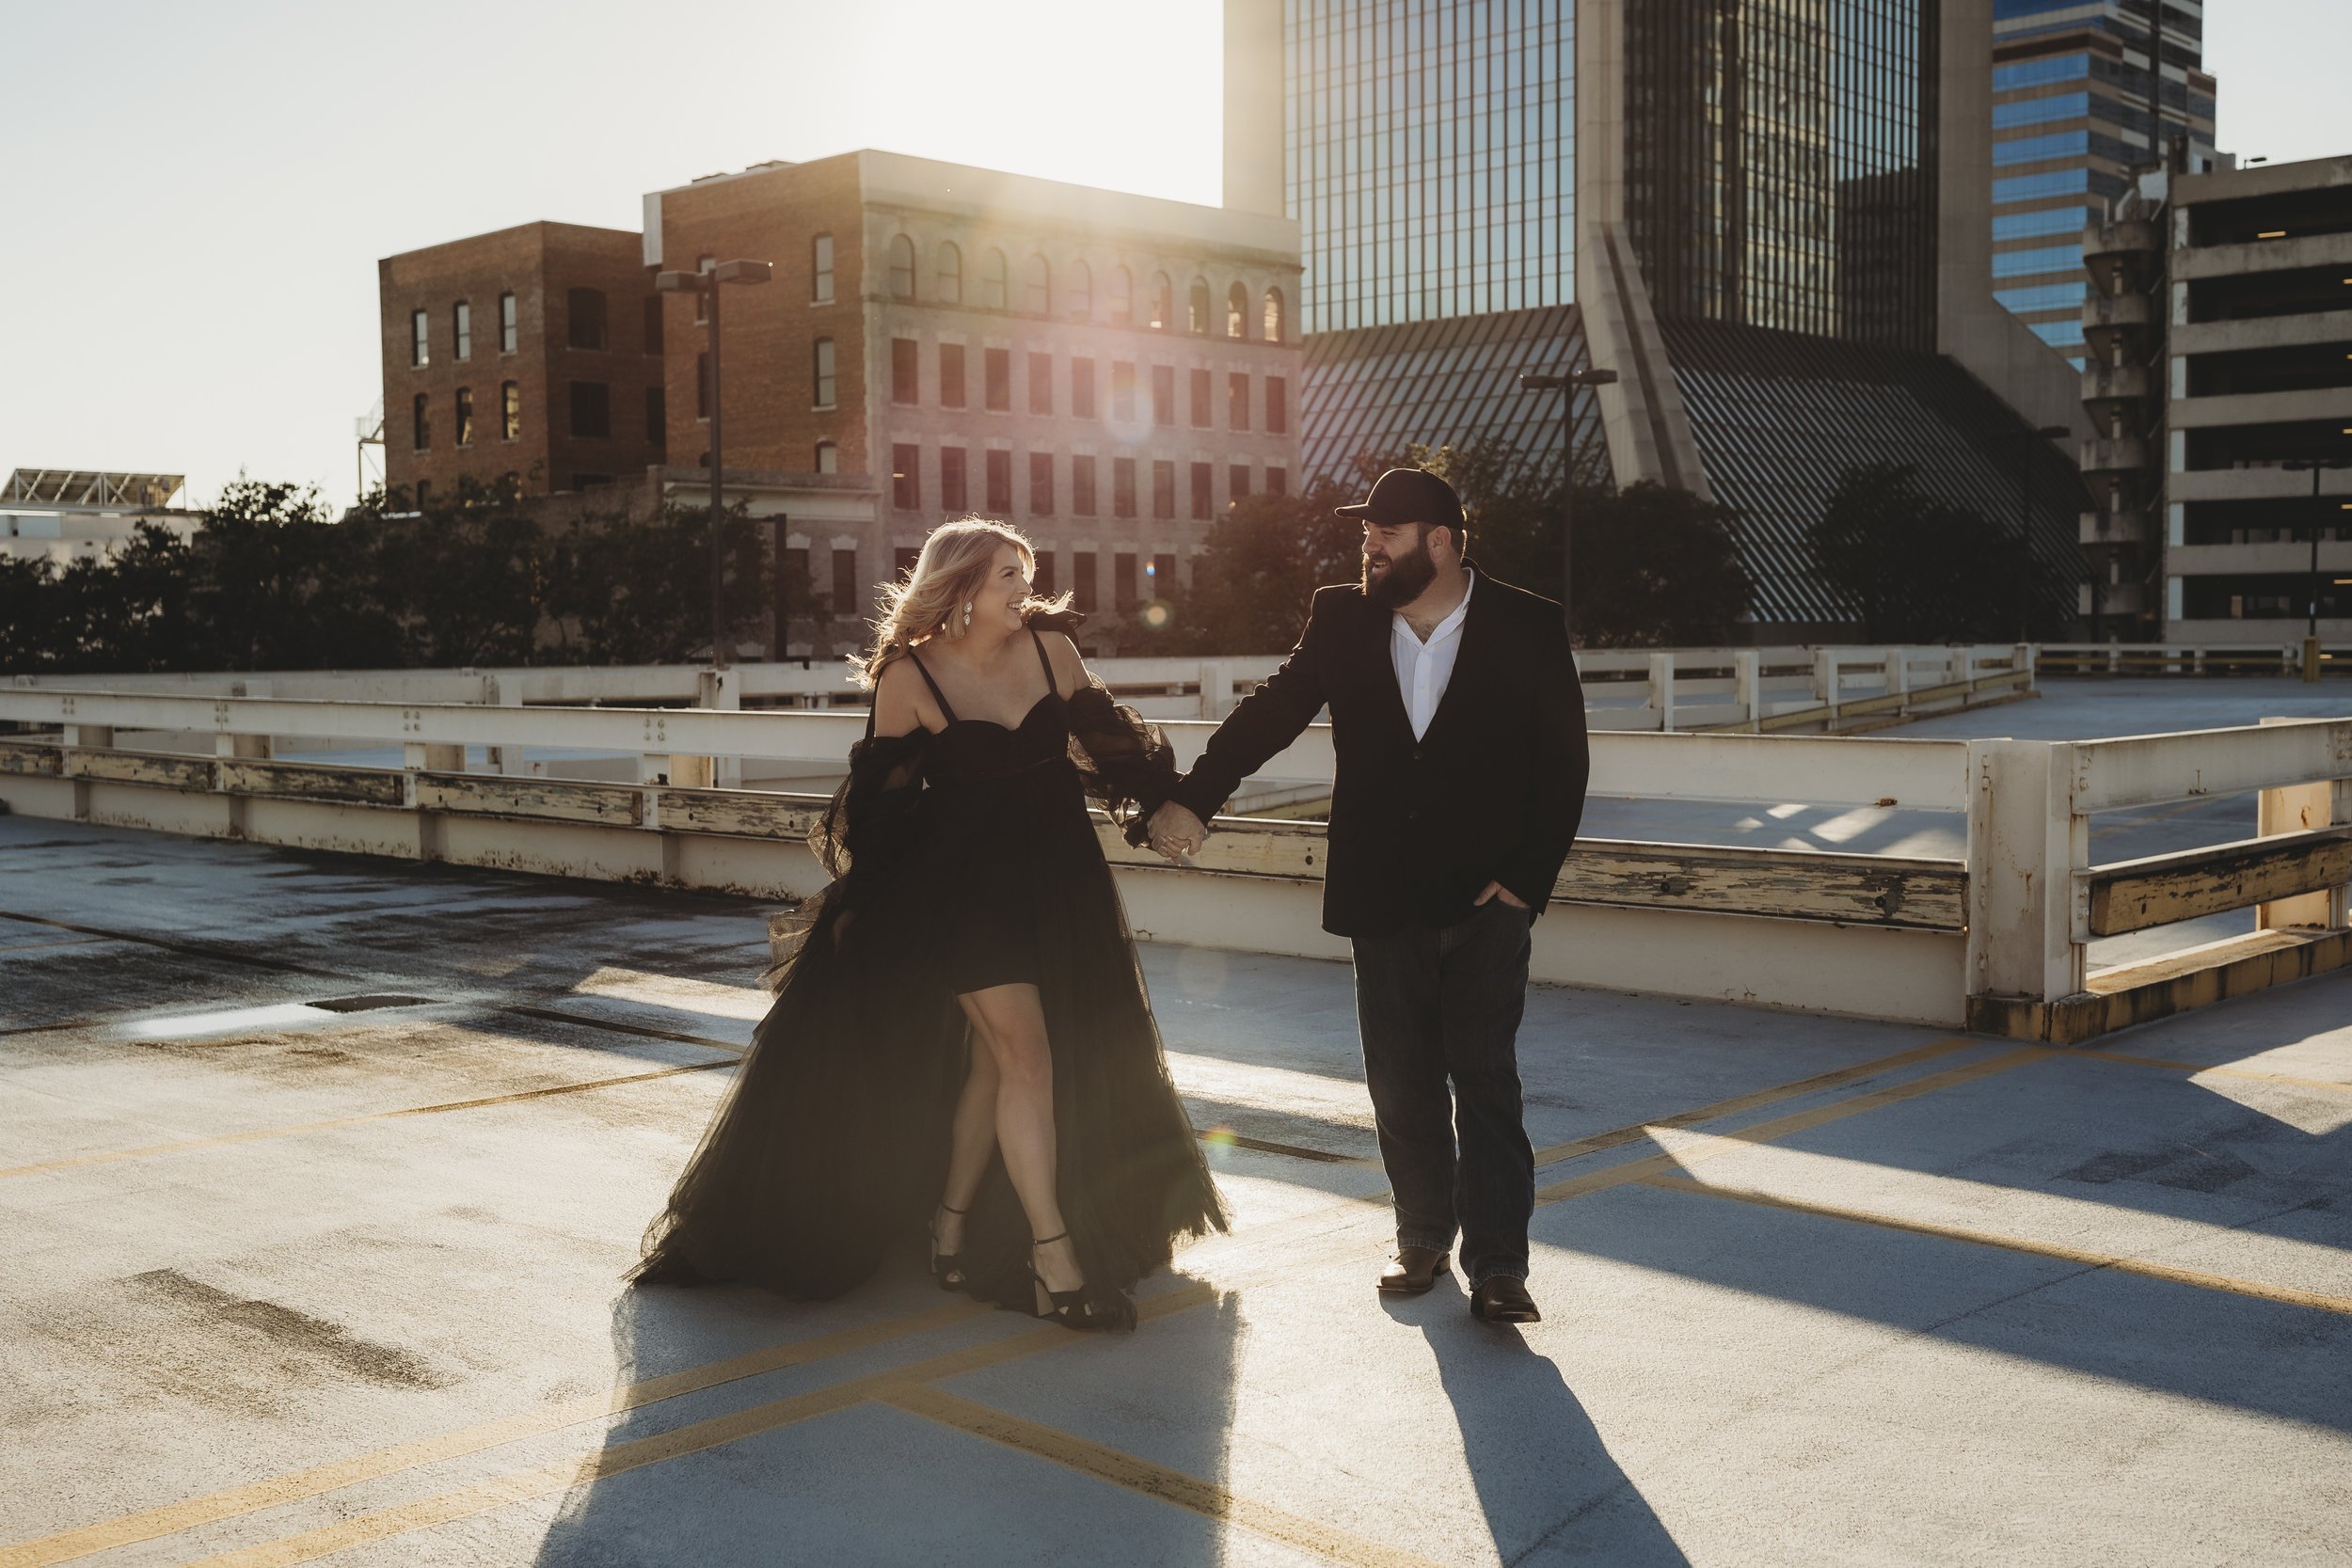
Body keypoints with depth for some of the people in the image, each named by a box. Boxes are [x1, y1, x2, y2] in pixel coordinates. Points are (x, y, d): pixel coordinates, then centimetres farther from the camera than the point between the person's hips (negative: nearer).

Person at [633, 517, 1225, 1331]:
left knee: (993, 1057, 11)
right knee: (1025, 1055, -11)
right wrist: (862, 896, 2)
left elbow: (1105, 737, 13)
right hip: (963, 888, -4)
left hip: (1057, 881, 5)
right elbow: (879, 795, -1)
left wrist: (1165, 801, 13)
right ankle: (1053, 1260, -7)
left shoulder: (1050, 646, 0)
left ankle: (954, 1221, 27)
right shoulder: (910, 677, -9)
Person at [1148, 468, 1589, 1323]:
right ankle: (1422, 1237, 25)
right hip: (1382, 895, 3)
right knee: (1401, 1080, 10)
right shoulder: (1342, 620, 4)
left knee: (1484, 1074, -6)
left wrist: (1525, 878, -9)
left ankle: (1496, 1261, 0)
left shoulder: (1526, 628, -5)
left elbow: (1563, 763, -3)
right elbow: (1271, 710, 3)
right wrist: (1193, 797, -9)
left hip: (1486, 896, -3)